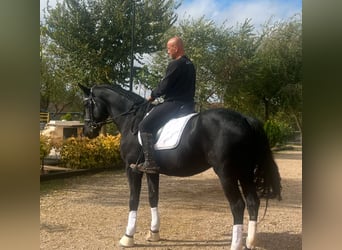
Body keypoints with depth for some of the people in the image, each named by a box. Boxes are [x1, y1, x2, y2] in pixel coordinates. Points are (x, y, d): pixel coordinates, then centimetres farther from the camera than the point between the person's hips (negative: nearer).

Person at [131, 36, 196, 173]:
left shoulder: (175, 64, -13)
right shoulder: (190, 65, 16)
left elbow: (164, 86, -15)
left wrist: (152, 96, 3)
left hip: (173, 104, -10)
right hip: (188, 104, 10)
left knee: (145, 126, -12)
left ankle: (150, 163, -18)